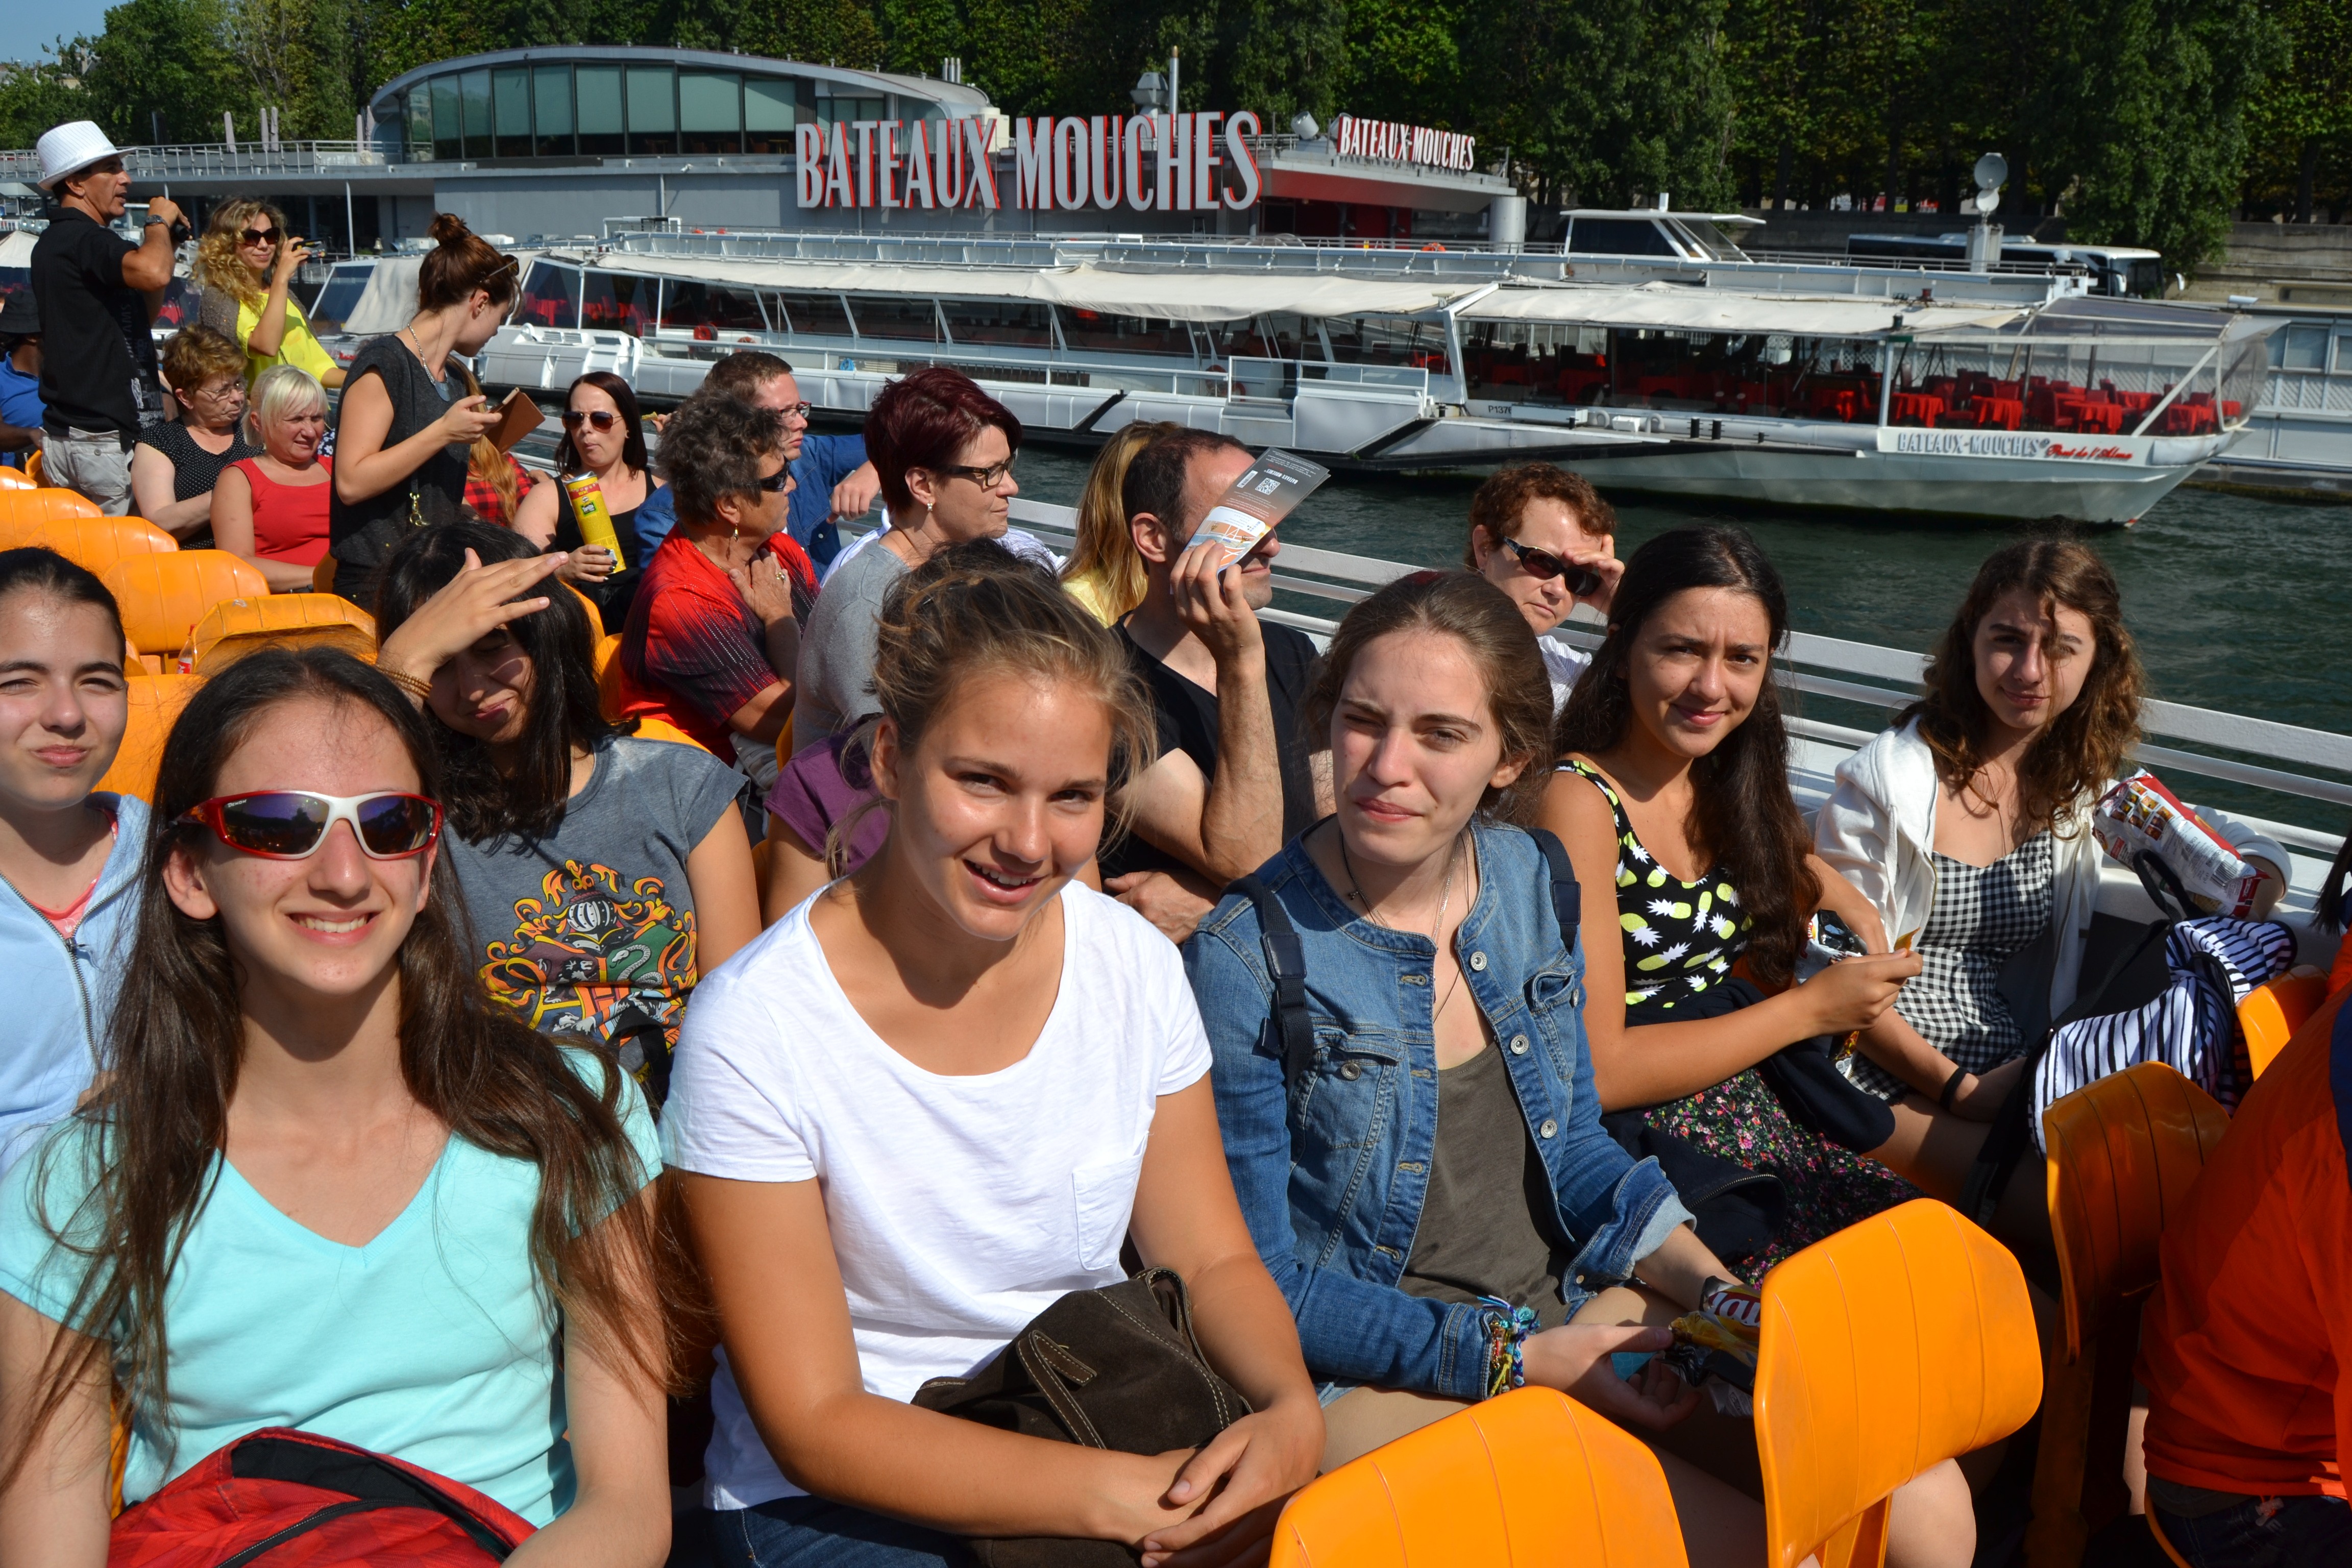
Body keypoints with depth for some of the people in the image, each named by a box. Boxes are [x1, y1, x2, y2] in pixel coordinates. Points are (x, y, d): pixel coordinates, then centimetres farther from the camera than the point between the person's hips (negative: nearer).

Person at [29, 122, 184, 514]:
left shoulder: (53, 242, 19)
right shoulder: (85, 239, -14)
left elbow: (142, 316, 22)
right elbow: (154, 273, -34)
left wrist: (163, 239, 11)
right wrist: (159, 222, -12)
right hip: (104, 438, -10)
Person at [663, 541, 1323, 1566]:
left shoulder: (1135, 966, -4)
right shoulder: (755, 1029, -18)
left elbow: (1211, 1261, 4)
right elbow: (816, 1424, -15)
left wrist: (1292, 1412, -18)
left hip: (1108, 1434, 5)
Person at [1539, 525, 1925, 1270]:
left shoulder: (1731, 786, 6)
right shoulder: (1578, 802, -16)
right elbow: (1593, 1071, -20)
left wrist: (1852, 911, 6)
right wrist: (1811, 1008, -14)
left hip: (1752, 1108, 7)